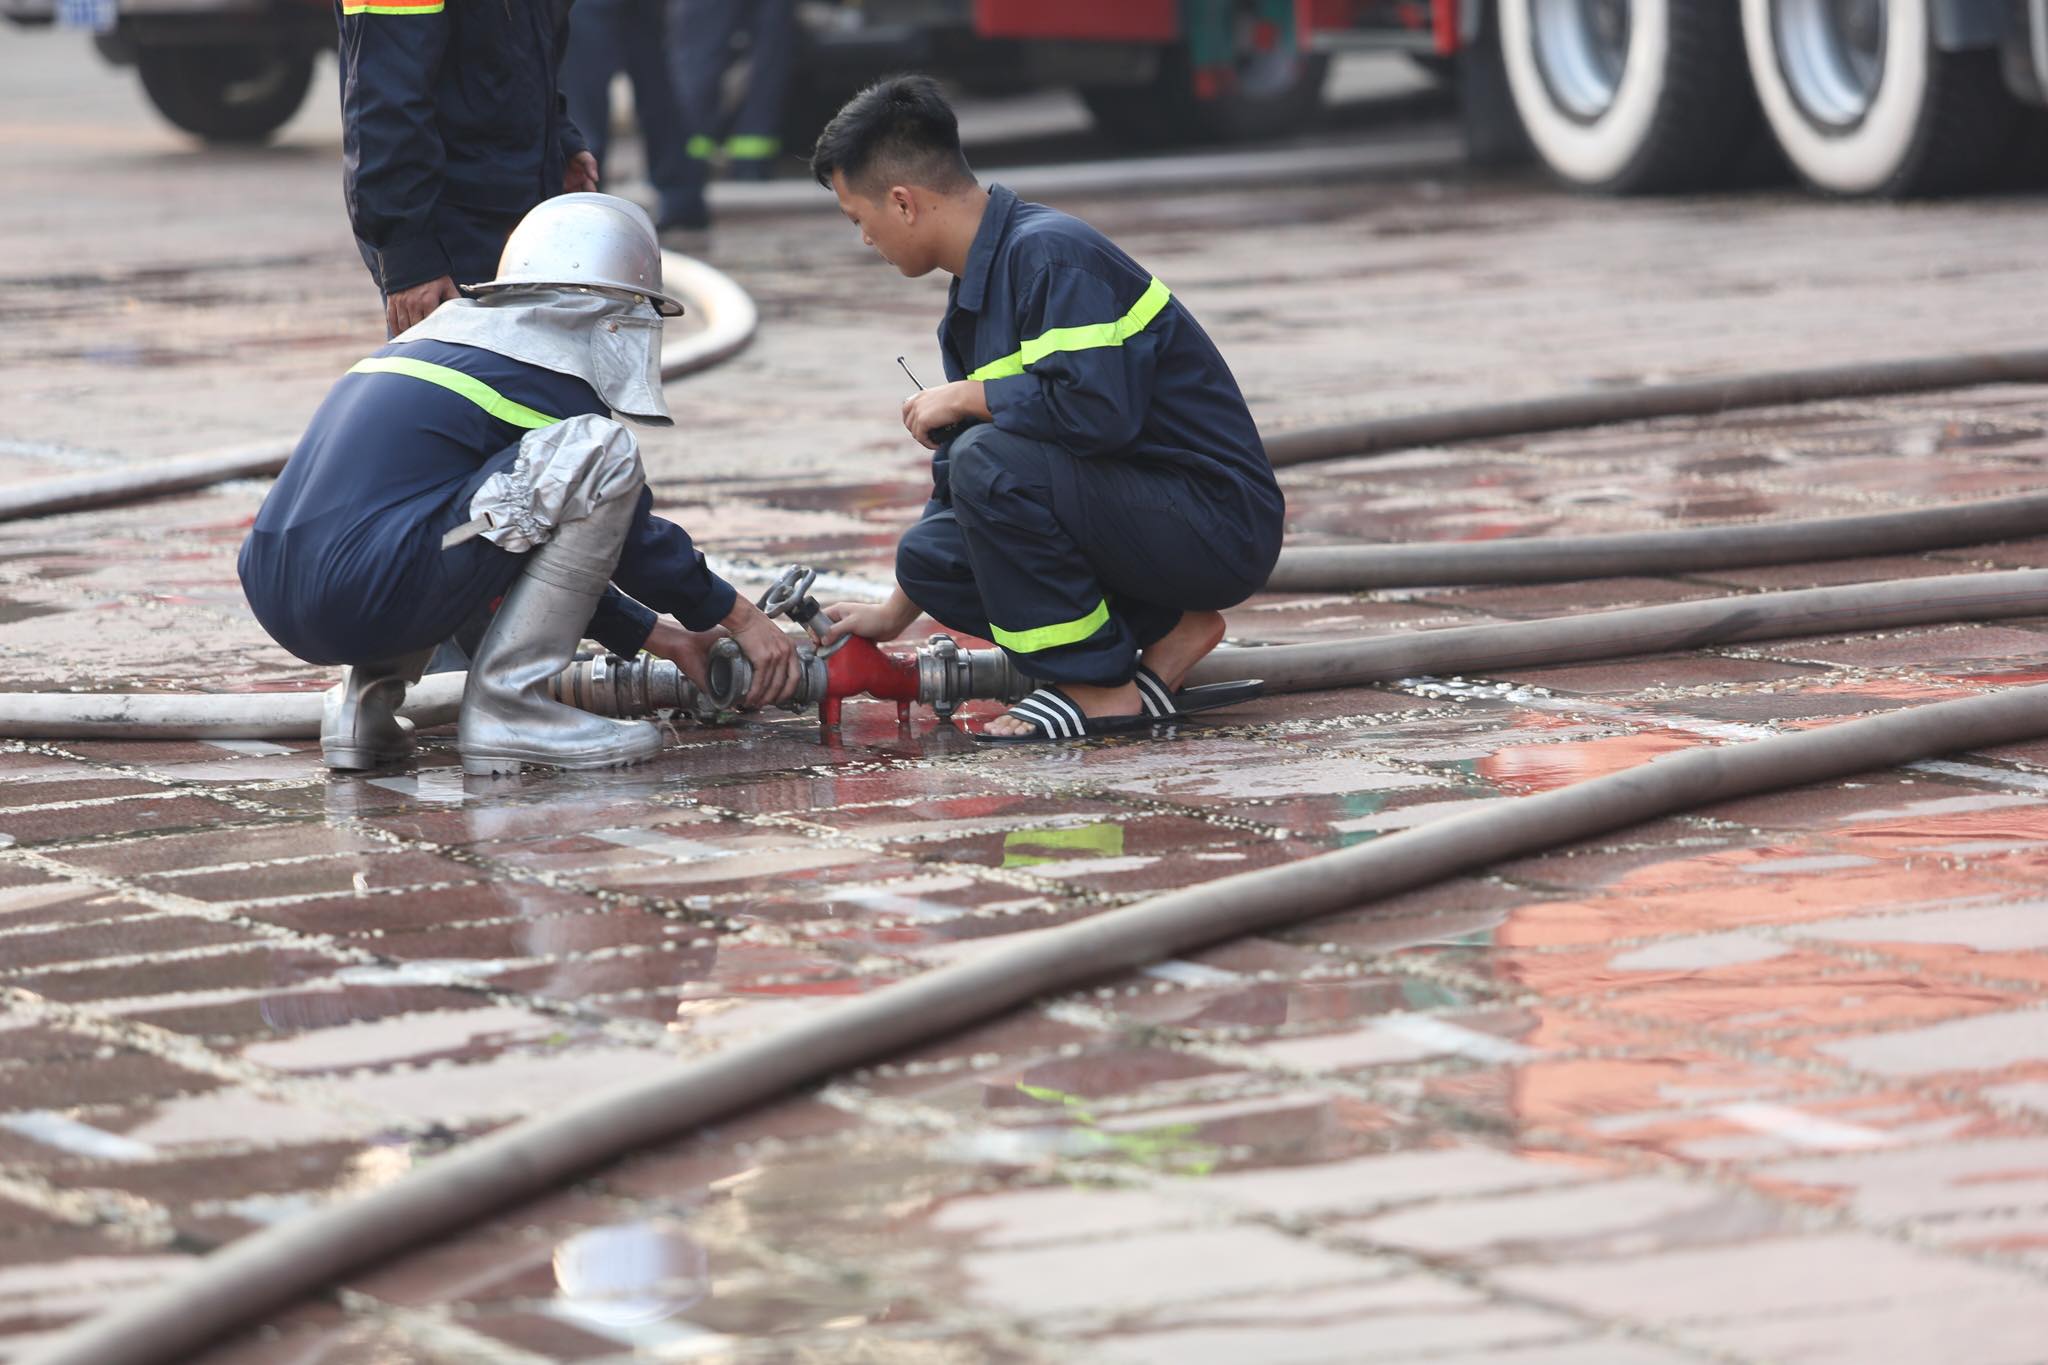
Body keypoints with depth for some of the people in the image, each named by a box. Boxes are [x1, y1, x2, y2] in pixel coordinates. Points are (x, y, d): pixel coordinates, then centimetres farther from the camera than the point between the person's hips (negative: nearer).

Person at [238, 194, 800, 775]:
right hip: (365, 596, -9)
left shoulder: (449, 331, 27)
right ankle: (506, 706, -9)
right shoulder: (545, 370, 1)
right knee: (603, 450, -9)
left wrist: (656, 637, 36)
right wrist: (741, 617, 22)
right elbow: (633, 539, 8)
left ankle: (366, 697, 16)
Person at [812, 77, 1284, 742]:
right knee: (929, 554, 3)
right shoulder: (975, 294, 14)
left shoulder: (1050, 254, -18)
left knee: (991, 462, -27)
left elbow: (1098, 408, -32)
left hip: (1221, 527, -10)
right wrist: (895, 614, 26)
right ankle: (1165, 631, 6)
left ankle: (1098, 686, -13)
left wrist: (965, 398, -16)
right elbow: (958, 489, 23)